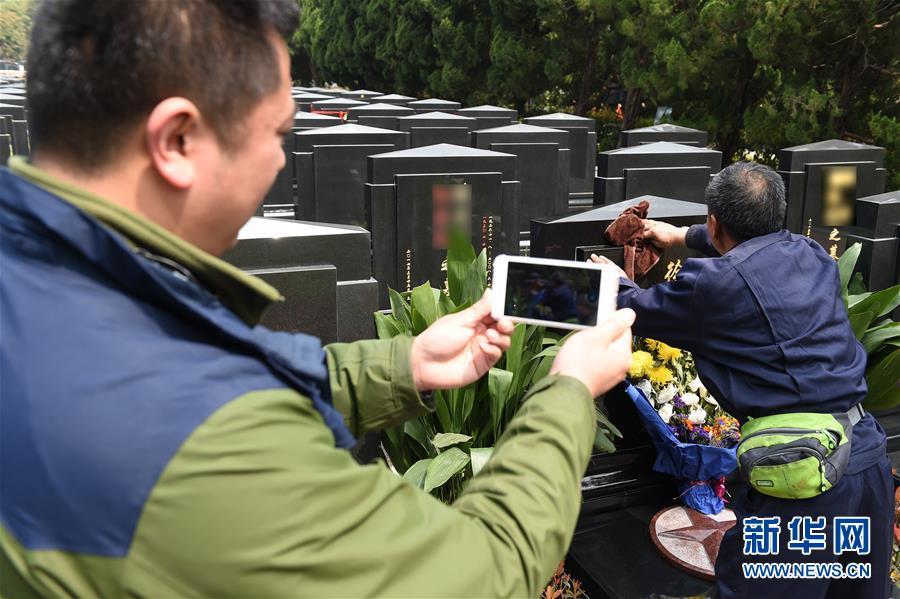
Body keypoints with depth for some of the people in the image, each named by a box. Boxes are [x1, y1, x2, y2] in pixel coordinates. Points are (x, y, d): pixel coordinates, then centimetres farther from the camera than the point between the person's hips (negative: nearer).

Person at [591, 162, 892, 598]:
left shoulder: (714, 281, -11)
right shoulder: (812, 254, 11)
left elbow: (637, 312, 7)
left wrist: (615, 281, 30)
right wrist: (684, 236, 46)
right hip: (869, 453, 8)